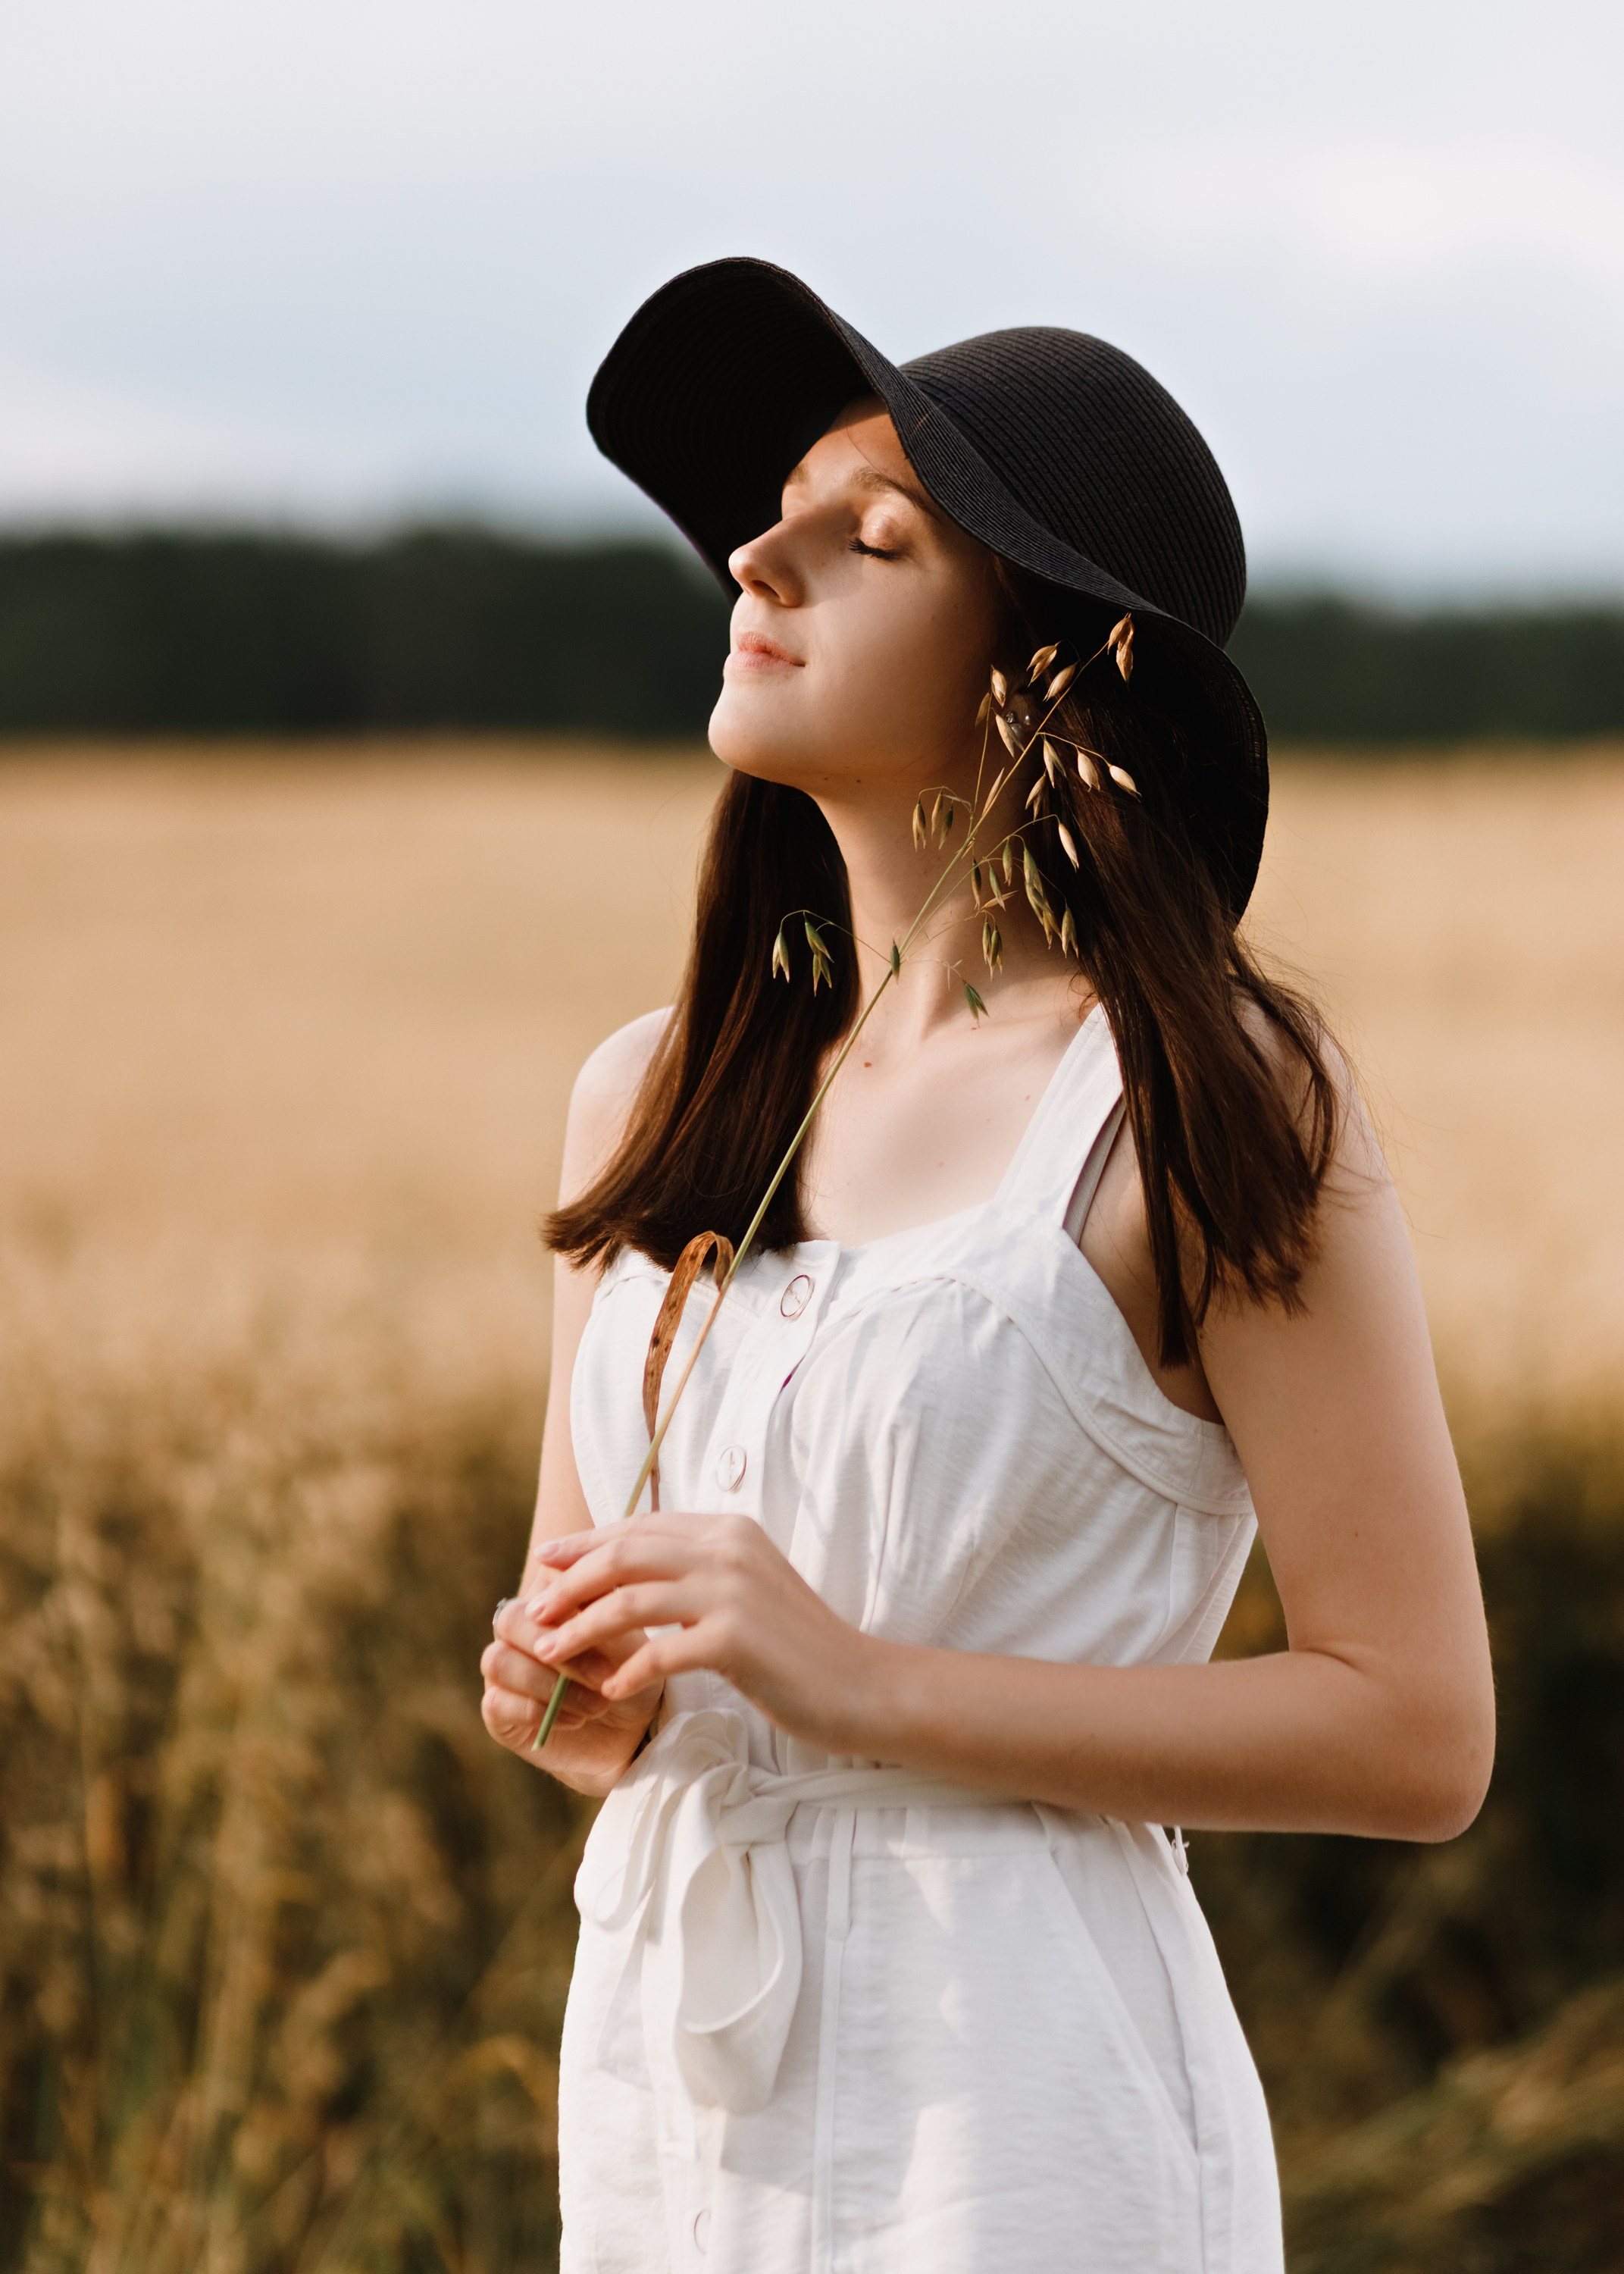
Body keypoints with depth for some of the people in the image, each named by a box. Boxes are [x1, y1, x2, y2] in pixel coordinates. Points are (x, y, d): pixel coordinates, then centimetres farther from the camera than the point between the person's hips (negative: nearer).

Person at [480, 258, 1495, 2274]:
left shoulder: (1211, 1113, -10)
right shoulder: (649, 1103, 8)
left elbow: (1416, 1733, -12)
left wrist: (860, 1681, -18)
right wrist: (564, 1693, -5)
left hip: (1009, 2106, -5)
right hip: (664, 2074, 5)